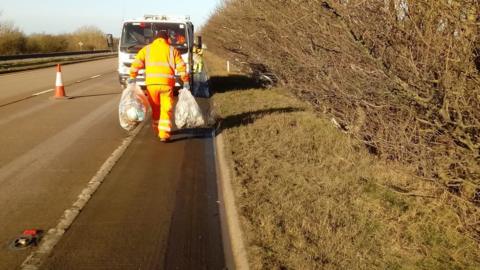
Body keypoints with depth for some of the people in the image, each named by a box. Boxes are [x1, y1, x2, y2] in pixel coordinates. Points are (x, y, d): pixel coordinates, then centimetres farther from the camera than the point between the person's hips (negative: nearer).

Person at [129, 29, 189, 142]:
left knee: (155, 108, 16)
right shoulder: (172, 50, 13)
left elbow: (136, 63, 2)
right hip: (167, 83, -1)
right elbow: (181, 67, 5)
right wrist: (185, 81, 8)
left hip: (151, 83, 1)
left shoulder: (147, 49, 14)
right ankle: (164, 134, -6)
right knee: (166, 109, 1)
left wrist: (132, 77, 5)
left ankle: (157, 131, 27)